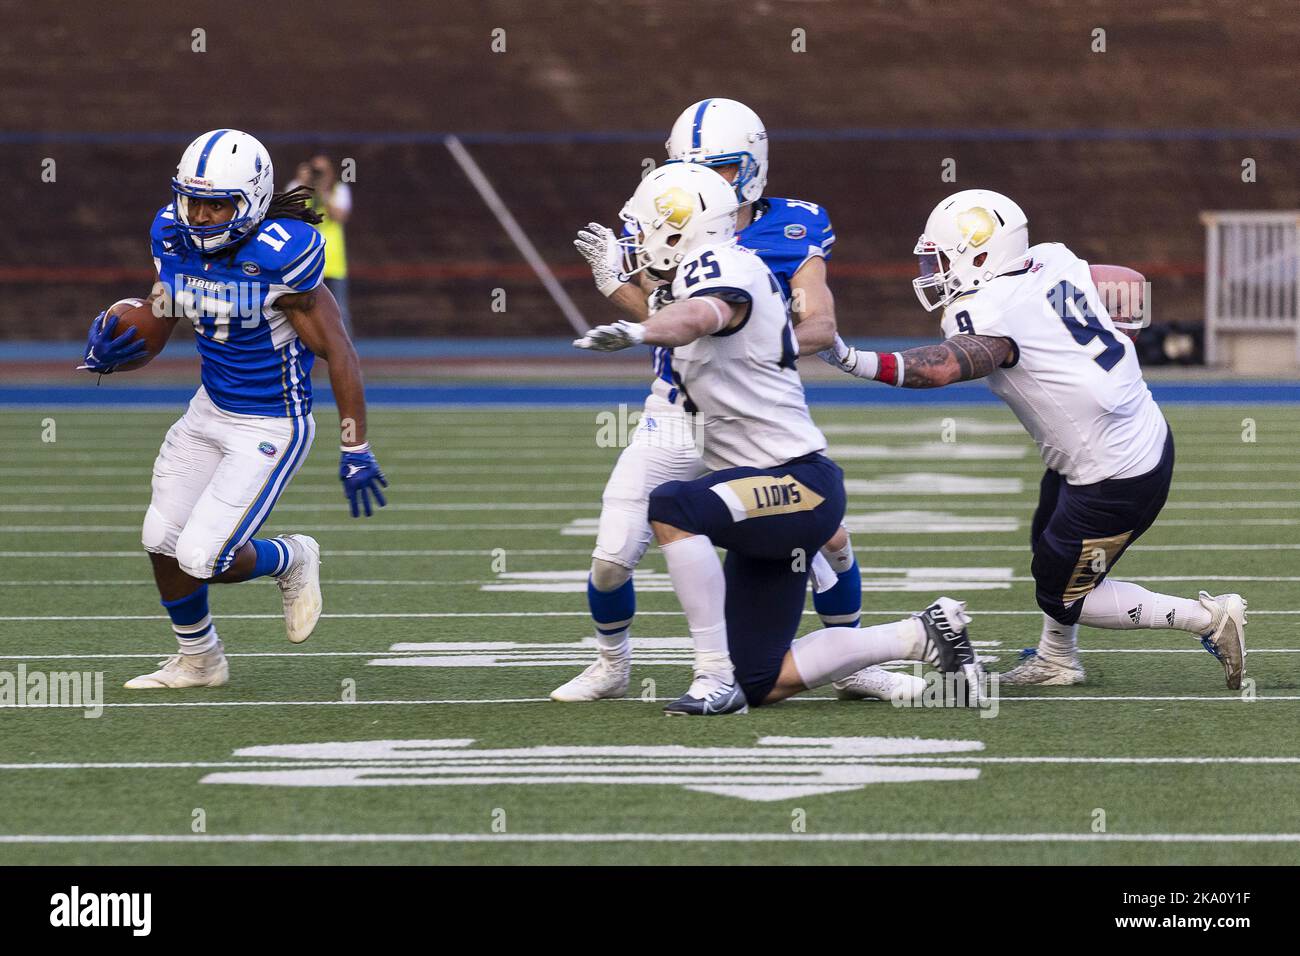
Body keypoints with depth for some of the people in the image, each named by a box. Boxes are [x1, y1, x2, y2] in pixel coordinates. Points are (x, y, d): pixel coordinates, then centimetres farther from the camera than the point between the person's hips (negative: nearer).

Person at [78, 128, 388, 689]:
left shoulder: (279, 258, -26)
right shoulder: (175, 239, -7)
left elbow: (338, 353, -20)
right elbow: (160, 314, 10)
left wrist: (356, 452, -17)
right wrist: (109, 346, -13)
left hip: (272, 427, -7)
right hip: (210, 409, 7)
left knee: (202, 558, -10)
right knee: (162, 540, 11)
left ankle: (291, 562, 22)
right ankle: (198, 661, 35)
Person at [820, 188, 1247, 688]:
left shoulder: (991, 314, -24)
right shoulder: (1054, 262, 0)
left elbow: (944, 366, -44)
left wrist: (853, 361, -54)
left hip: (1116, 478, -9)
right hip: (1148, 436, 9)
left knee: (1065, 597, 8)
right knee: (1049, 547, 27)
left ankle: (1209, 619, 9)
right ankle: (1055, 661, 44)